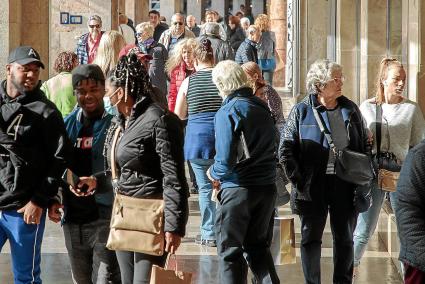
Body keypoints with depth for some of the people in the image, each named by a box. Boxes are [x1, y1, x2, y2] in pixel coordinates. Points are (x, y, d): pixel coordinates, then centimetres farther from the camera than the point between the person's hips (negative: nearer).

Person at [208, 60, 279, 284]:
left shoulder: (228, 112, -13)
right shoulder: (262, 107, 7)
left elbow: (226, 161, -19)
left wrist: (214, 173, 3)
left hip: (237, 189, -6)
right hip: (267, 187, 6)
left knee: (230, 252, 5)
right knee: (258, 248, 17)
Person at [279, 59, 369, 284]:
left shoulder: (350, 109, 7)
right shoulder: (301, 111, -3)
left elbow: (365, 145, 14)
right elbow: (285, 150, -3)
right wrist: (299, 181, -8)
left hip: (345, 185, 3)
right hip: (314, 187, -3)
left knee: (344, 239, 10)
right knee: (311, 238, 6)